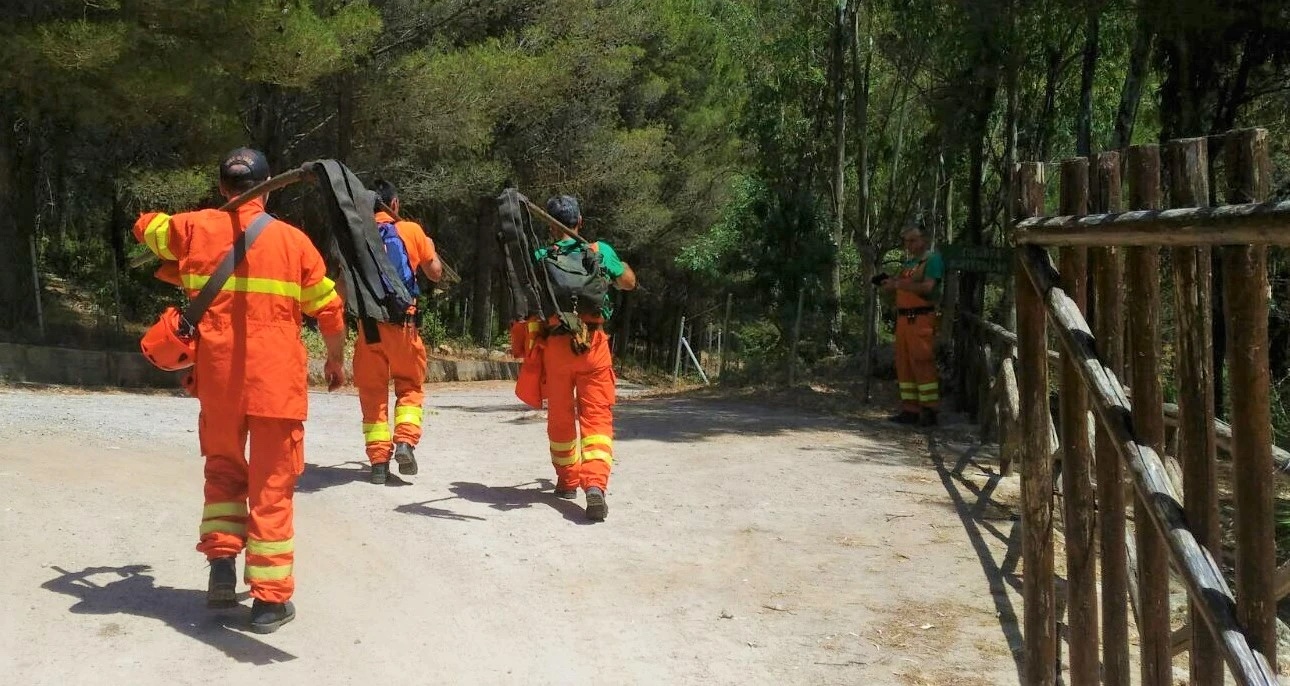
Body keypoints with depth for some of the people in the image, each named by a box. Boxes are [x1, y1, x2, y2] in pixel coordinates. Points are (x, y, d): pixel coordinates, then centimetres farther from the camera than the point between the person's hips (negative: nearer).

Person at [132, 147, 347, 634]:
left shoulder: (196, 228, 4)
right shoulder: (293, 239, -1)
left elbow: (146, 226, 25)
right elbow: (329, 309, 3)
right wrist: (336, 360, 19)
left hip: (218, 375, 2)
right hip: (277, 379, -2)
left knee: (223, 468, 23)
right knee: (271, 486, 5)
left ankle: (222, 565, 11)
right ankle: (271, 598, 7)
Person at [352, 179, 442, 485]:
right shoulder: (411, 231, 1)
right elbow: (435, 273, 7)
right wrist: (429, 247, 24)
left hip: (368, 322, 1)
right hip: (402, 321, -1)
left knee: (372, 391, 8)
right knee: (410, 385, 14)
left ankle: (379, 460, 5)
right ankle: (405, 441, -6)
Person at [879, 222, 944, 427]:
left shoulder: (933, 259, -3)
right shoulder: (908, 263, 22)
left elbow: (927, 287, -16)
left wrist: (899, 284, -15)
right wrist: (891, 285, 4)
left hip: (922, 319, -8)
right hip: (903, 318, 8)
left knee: (922, 364, -9)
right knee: (904, 364, 6)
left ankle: (929, 411, -6)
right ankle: (910, 410, 11)